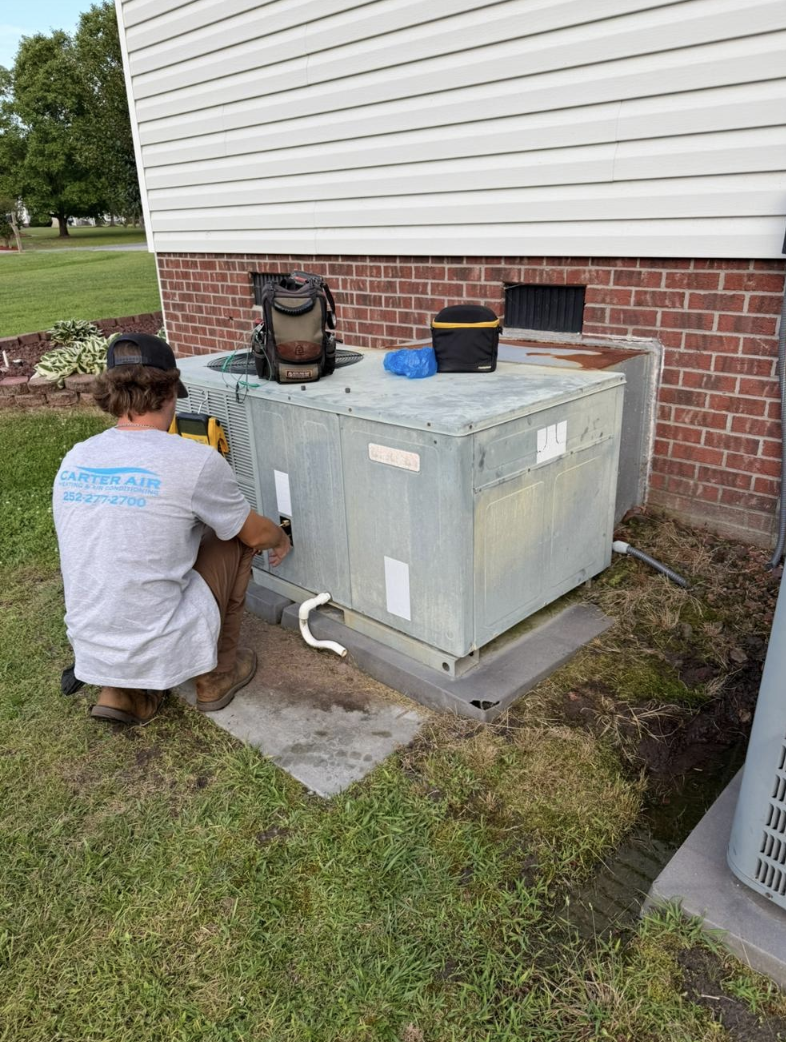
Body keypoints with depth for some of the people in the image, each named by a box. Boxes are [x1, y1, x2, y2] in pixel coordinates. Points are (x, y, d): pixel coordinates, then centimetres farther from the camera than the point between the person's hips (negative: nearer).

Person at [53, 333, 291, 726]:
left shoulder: (74, 460, 2)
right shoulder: (195, 461, -15)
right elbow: (257, 534, 1)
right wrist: (281, 540, 26)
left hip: (91, 652, 6)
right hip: (160, 650, -5)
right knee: (235, 538, 12)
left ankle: (122, 691, 18)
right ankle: (218, 676, 21)